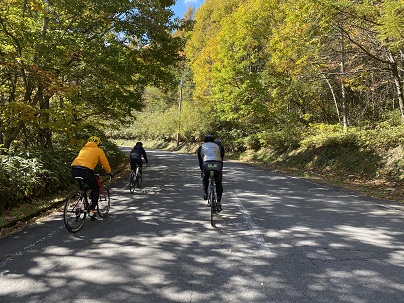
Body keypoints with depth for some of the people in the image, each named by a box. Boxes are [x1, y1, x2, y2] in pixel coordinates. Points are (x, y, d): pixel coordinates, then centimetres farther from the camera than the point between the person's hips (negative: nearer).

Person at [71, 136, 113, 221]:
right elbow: (105, 163, 18)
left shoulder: (83, 148, 30)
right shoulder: (99, 151, 14)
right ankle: (92, 212, 7)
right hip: (85, 170, -6)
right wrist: (109, 172, 36)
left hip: (74, 169, 6)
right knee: (96, 190, 12)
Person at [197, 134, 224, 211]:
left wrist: (202, 171, 38)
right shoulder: (218, 146, 29)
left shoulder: (201, 147, 26)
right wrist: (221, 170, 38)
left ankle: (205, 194, 12)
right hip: (218, 164, 1)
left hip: (207, 164, -1)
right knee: (219, 183, 19)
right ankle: (219, 201, 11)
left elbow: (200, 161, 27)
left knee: (205, 179, 29)